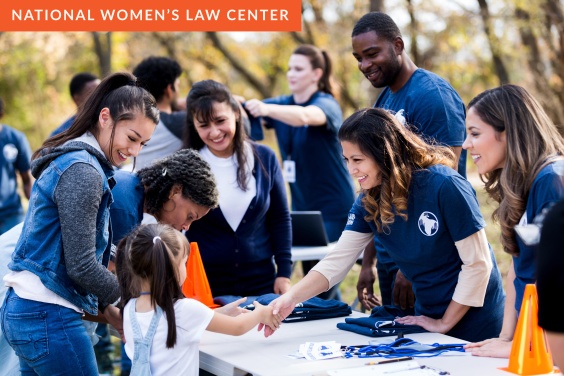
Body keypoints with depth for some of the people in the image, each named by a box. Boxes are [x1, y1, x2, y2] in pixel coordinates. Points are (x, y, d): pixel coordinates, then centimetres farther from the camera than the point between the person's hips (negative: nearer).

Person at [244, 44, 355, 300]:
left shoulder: (326, 104, -12)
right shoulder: (282, 104, 8)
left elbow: (304, 116, -36)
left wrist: (266, 109, -54)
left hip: (333, 207, -7)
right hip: (301, 206, 7)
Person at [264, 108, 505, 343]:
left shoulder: (443, 186, -24)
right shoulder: (369, 200, -5)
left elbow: (478, 263, -21)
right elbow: (337, 260, -9)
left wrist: (445, 323, -16)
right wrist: (291, 297, -24)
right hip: (428, 317, 6)